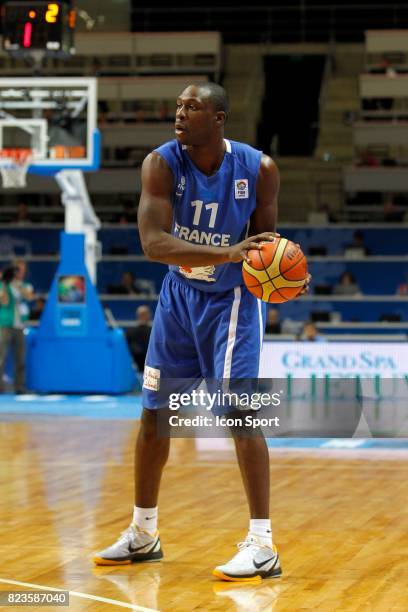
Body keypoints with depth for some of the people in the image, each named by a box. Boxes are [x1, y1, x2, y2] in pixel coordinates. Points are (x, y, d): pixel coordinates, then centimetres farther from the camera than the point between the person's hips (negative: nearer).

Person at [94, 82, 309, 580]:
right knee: (153, 413, 9)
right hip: (179, 296, 3)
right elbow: (152, 243, -30)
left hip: (232, 300, -3)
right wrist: (228, 253, -42)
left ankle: (262, 545, -11)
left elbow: (263, 238, -2)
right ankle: (142, 535, 24)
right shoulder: (161, 164, -17)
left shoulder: (258, 169, -17)